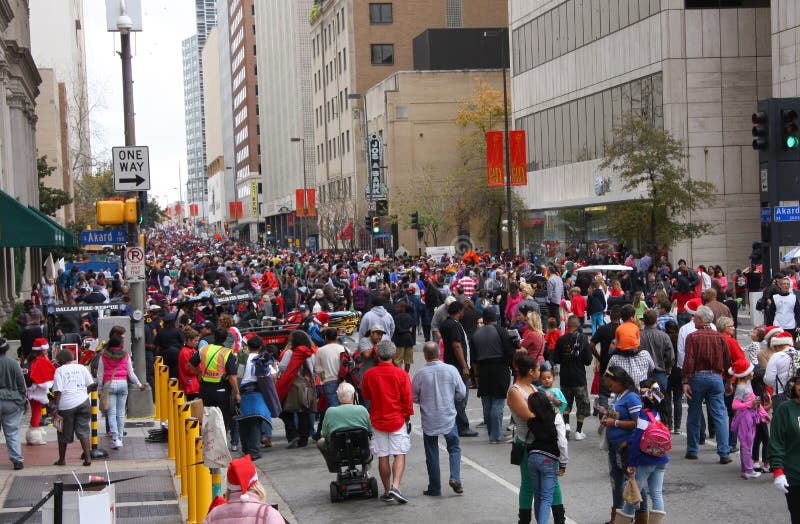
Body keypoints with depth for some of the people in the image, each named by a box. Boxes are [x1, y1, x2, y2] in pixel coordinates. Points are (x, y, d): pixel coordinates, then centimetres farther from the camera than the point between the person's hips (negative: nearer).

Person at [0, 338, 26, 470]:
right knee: (13, 433, 6)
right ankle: (17, 460, 2)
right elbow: (21, 384, -1)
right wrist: (24, 401, 9)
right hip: (13, 402, 1)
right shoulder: (13, 363, -5)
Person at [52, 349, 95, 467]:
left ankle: (62, 459, 20)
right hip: (83, 402, 3)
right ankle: (87, 458, -2)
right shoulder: (81, 367, 9)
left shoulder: (59, 370, -2)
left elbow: (57, 391, -9)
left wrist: (56, 407, -6)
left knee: (64, 434, 10)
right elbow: (91, 384, 7)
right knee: (83, 431, 6)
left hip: (66, 404, -3)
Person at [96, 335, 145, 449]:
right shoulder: (125, 355, 5)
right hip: (123, 384, 2)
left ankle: (115, 438, -14)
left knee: (111, 413, -2)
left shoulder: (104, 356, 3)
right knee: (121, 413, 8)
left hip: (109, 384, -1)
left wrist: (99, 389, 13)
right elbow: (131, 374, 8)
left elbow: (100, 374, 4)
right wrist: (139, 385, 22)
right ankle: (120, 438, 11)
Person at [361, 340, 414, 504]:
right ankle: (395, 486, -14)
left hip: (378, 421, 2)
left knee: (383, 457, 8)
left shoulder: (369, 374, -5)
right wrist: (407, 418, 4)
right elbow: (408, 399, -6)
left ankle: (387, 492, 13)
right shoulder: (401, 374, -10)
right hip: (398, 421, -2)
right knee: (400, 455, 3)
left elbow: (365, 395, 10)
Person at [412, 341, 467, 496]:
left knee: (432, 454, 9)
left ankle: (434, 488, 13)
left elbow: (413, 397, -3)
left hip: (429, 420, 0)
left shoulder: (421, 374, -12)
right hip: (448, 418, 0)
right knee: (454, 448, 16)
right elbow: (462, 392, -1)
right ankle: (455, 478, -4)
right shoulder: (451, 370, -9)